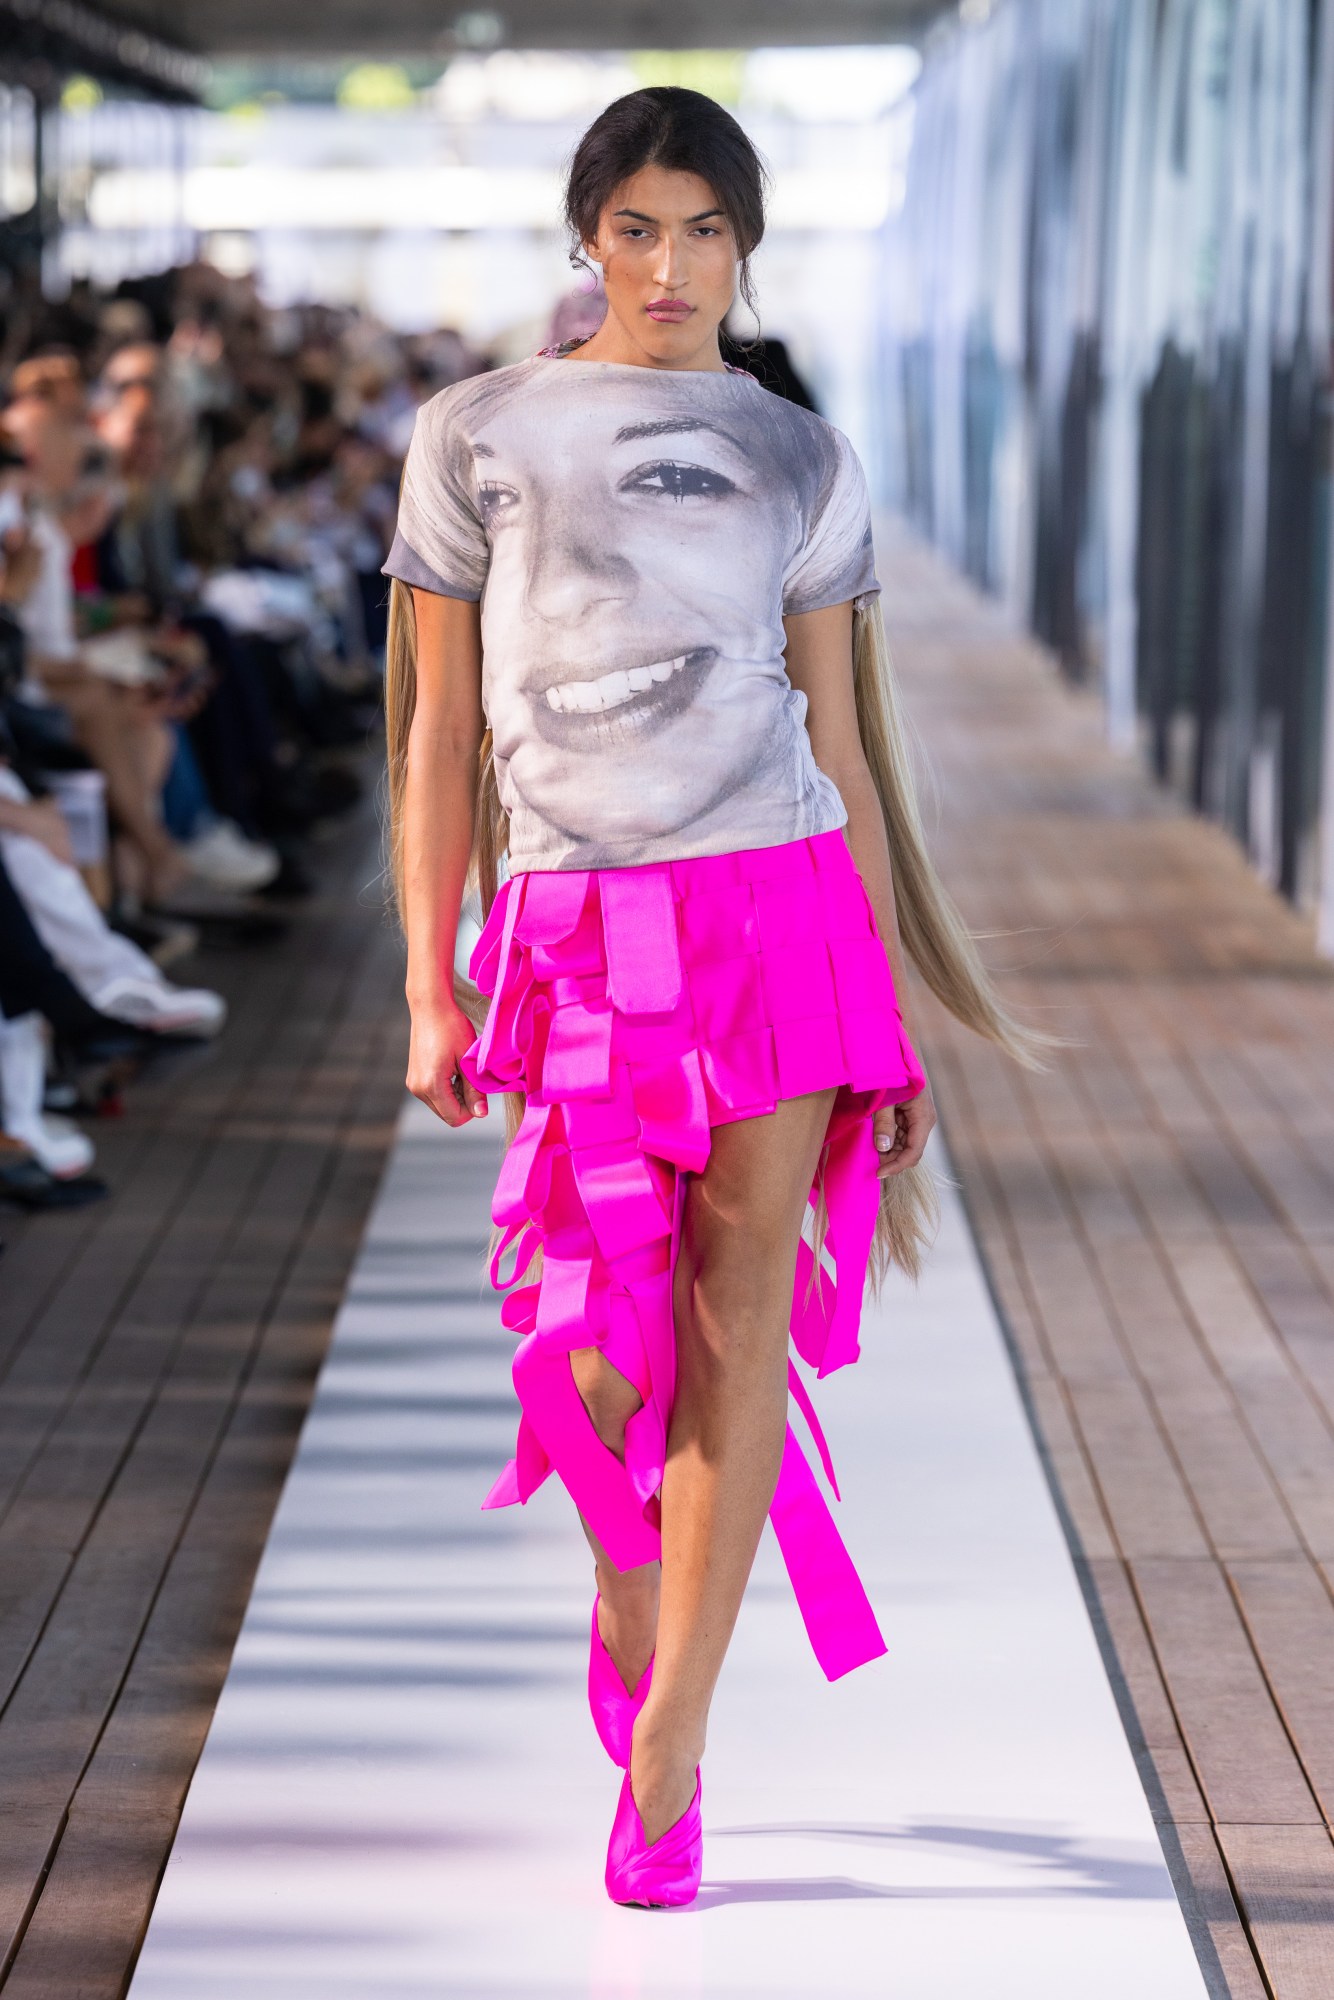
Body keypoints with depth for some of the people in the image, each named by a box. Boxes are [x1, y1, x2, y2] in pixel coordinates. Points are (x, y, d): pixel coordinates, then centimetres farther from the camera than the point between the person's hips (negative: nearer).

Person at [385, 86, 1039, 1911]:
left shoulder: (801, 463, 10)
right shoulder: (479, 439, 7)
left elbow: (839, 737, 11)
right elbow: (441, 730, 7)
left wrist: (891, 1007, 7)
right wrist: (430, 987, 2)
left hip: (780, 909, 0)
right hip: (581, 933, 0)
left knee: (738, 1322, -3)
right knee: (600, 1337, -2)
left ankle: (665, 1756, 4)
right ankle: (628, 1603, 31)